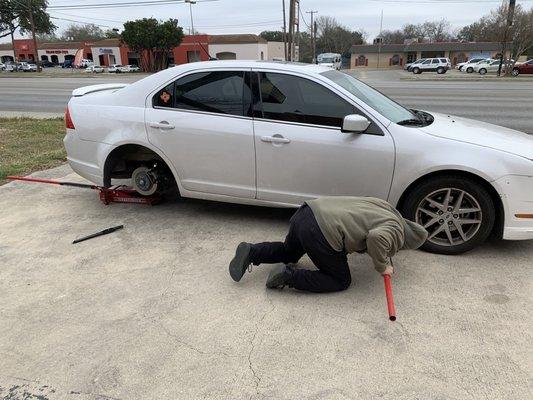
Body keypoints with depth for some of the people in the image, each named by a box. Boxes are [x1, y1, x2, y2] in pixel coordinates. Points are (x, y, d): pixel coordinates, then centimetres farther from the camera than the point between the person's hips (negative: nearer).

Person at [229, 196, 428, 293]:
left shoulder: (385, 208, 23)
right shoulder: (395, 231, -1)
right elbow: (377, 238, -22)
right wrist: (382, 266, -5)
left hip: (308, 210, 8)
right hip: (320, 234, -8)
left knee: (289, 253, 33)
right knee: (341, 281, 13)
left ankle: (251, 252, 11)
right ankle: (289, 275, -2)